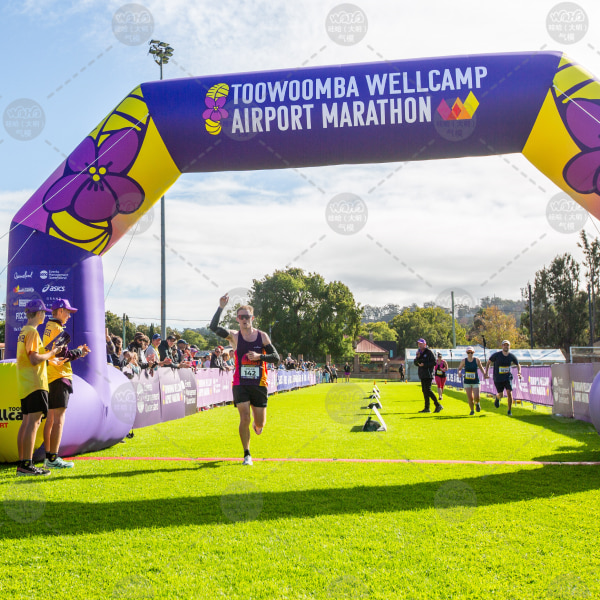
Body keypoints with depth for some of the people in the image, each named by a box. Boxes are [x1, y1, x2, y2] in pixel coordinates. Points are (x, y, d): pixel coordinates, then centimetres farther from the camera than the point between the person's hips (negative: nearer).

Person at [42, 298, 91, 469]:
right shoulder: (58, 330, -12)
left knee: (50, 419, 12)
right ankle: (53, 458, -8)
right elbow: (61, 356, -19)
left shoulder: (48, 328, 17)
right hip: (59, 378, -10)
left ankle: (48, 457, 17)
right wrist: (79, 352, -4)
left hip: (50, 378, 10)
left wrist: (77, 352, 13)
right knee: (58, 419, -8)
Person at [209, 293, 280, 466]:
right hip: (240, 384, -1)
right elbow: (213, 327, -16)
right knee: (244, 419, -10)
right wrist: (221, 307, -25)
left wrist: (259, 356, -17)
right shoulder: (234, 336, -1)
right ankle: (247, 455, 6)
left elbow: (276, 357, 0)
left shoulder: (262, 336, 1)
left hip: (259, 384, 1)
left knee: (259, 424, 6)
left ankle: (257, 424, 45)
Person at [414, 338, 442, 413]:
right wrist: (417, 357, -4)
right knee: (424, 391, 7)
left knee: (428, 390, -15)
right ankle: (427, 408, 10)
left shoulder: (429, 352, -6)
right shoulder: (419, 353, 16)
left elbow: (434, 362, -12)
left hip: (428, 375, -8)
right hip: (422, 375, 8)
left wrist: (424, 364, -17)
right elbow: (416, 363, 14)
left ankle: (438, 405, -7)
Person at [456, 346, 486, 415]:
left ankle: (477, 403, 25)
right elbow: (459, 369, 6)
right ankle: (472, 410, 21)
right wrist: (459, 373, -15)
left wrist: (485, 374, -1)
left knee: (476, 397, -12)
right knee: (470, 398, -3)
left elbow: (481, 367, 12)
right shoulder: (464, 361, -4)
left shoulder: (477, 360, -4)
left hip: (475, 382, -1)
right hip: (467, 382, 1)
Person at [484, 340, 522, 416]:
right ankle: (497, 398, 41)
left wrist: (519, 373, -3)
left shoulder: (512, 356, -2)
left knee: (509, 393, -12)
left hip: (508, 377, 1)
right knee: (501, 395, 1)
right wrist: (486, 373, -6)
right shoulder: (496, 355, -10)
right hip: (498, 378, -1)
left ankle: (509, 411, 3)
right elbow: (488, 362, 2)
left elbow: (518, 365, 14)